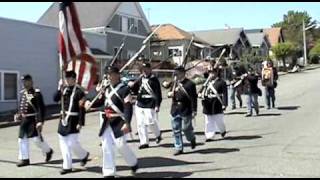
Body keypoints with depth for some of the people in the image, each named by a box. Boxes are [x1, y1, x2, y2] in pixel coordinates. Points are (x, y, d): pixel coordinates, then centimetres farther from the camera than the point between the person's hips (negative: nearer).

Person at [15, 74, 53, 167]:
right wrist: (18, 114, 6)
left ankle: (48, 151, 20)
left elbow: (41, 108, -15)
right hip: (24, 120, 7)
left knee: (36, 138, -5)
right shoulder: (23, 93, 11)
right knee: (22, 139, 7)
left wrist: (40, 121, -21)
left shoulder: (36, 93, -11)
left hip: (33, 120, -7)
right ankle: (24, 159, 16)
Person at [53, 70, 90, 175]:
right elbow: (55, 99, 3)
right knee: (63, 143, 7)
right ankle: (67, 166, 15)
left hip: (73, 120, -7)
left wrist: (80, 123, -16)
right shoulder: (64, 89, 10)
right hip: (63, 118, 7)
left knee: (72, 143, -7)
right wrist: (60, 88, -10)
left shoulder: (79, 91, -10)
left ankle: (84, 155, 23)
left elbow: (82, 108, -12)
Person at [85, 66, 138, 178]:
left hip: (119, 123, -7)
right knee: (106, 147, 5)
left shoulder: (124, 89, -11)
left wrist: (127, 123, -28)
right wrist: (90, 103, 1)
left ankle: (134, 163, 24)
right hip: (107, 122, 7)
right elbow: (101, 101, 21)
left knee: (120, 145, -5)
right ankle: (108, 173, 13)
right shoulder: (107, 89, 12)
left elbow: (128, 107, -18)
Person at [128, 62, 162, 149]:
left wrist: (157, 105, -16)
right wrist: (132, 86, -2)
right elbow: (136, 90, 19)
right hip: (139, 105, 6)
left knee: (150, 122, -7)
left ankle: (158, 134, 24)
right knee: (140, 124, 5)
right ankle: (144, 142, 14)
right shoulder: (141, 79, 11)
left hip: (150, 105, -6)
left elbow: (158, 93, -11)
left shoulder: (154, 80, -8)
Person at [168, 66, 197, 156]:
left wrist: (194, 111, -15)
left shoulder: (190, 84, -9)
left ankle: (192, 139, 31)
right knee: (176, 130, 6)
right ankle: (178, 148, 16)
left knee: (186, 128, -1)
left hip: (186, 110, -6)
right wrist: (169, 94, -1)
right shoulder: (174, 83, 11)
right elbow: (170, 93, 24)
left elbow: (194, 98, -11)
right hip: (175, 110, 6)